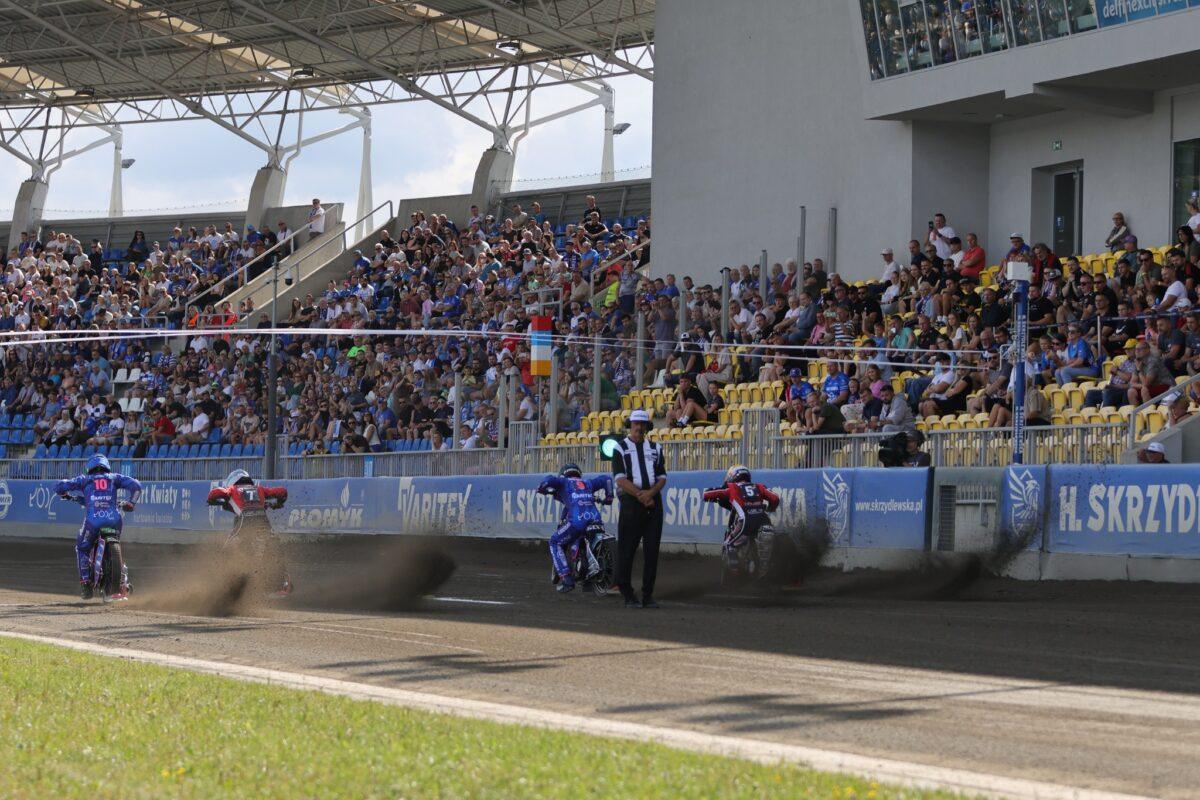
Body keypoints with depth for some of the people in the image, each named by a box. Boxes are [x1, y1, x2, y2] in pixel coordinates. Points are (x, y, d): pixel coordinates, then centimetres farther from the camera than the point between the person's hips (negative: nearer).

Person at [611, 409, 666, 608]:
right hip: (631, 502, -4)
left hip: (653, 502, 4)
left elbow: (662, 477, 10)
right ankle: (628, 595, -1)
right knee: (627, 550, -5)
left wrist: (651, 492, -9)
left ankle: (648, 595, 7)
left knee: (652, 550, 2)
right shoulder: (620, 449, 4)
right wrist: (640, 495, -14)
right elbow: (620, 479, -6)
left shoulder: (655, 449, 16)